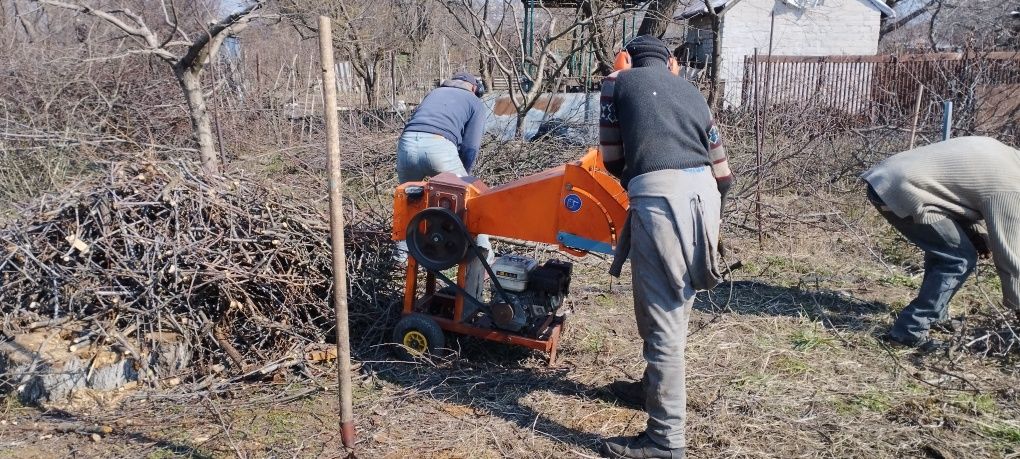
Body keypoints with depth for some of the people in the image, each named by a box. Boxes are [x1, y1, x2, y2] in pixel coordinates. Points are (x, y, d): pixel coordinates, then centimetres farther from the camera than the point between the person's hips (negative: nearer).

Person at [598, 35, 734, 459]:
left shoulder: (618, 82, 16)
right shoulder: (691, 91, 27)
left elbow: (611, 158, 13)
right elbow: (721, 169, 23)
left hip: (659, 195, -6)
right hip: (703, 193, 7)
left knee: (661, 317, -3)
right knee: (674, 307, 22)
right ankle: (655, 385, 41)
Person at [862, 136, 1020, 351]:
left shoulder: (1002, 152, 19)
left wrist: (981, 236, 17)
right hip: (902, 191, -10)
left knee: (943, 245, 24)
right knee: (961, 259, -2)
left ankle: (935, 315, 35)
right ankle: (909, 330, 0)